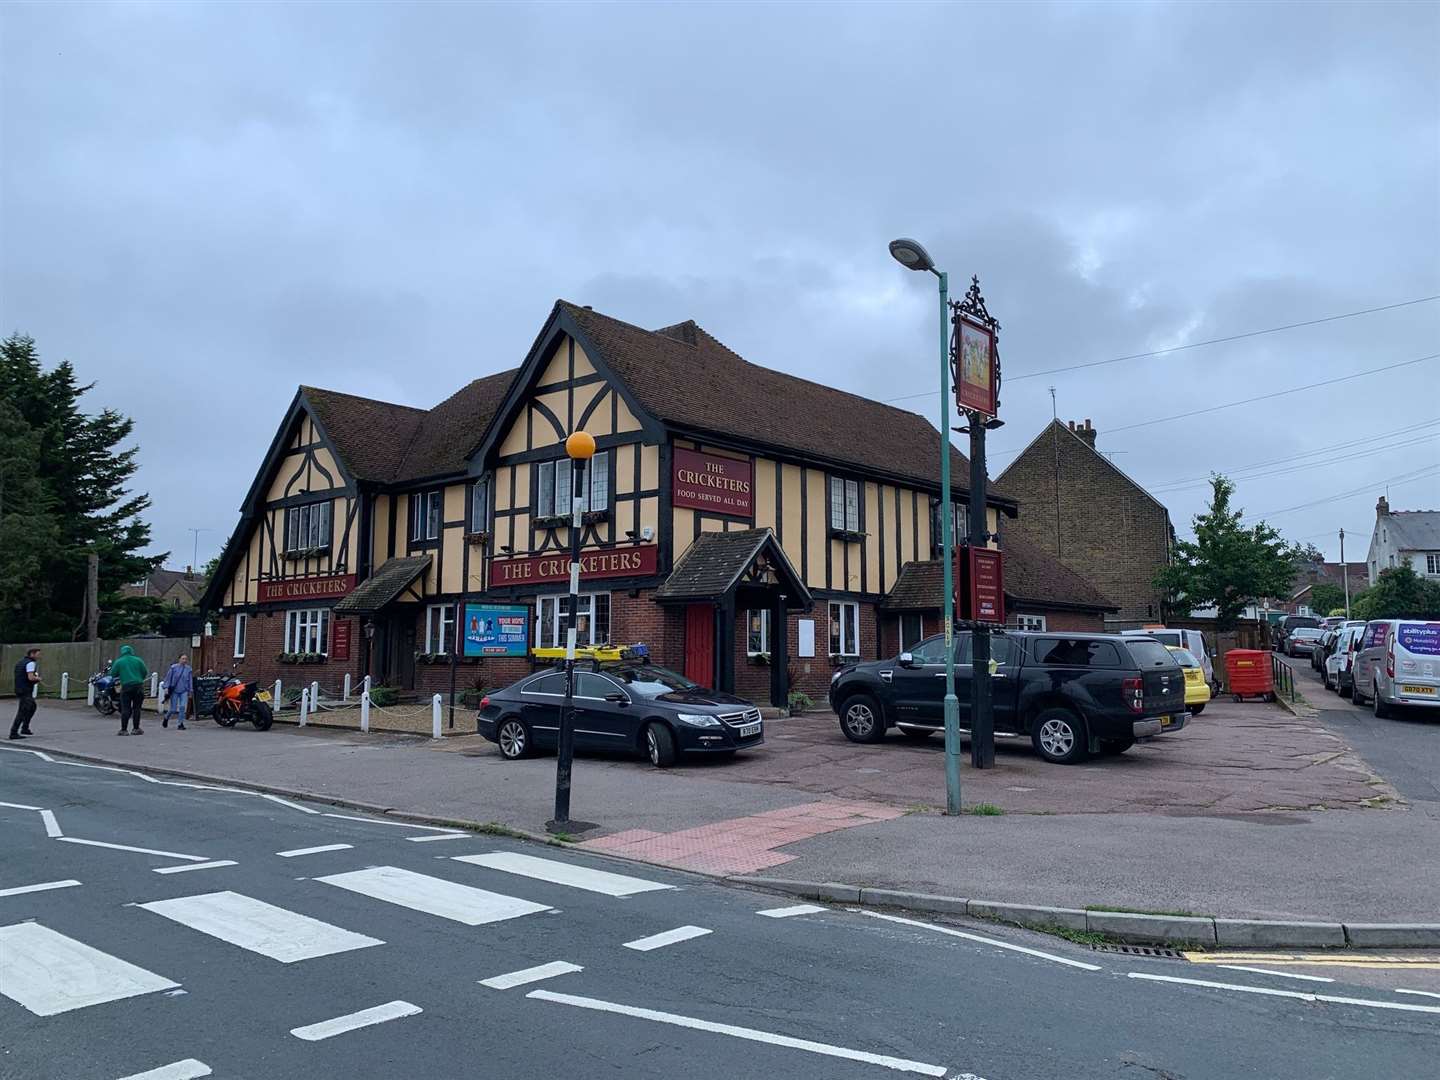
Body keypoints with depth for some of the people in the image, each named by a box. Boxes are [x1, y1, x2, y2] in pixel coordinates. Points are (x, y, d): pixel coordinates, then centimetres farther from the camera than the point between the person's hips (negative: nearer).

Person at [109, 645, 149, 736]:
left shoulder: (119, 662, 3)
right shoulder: (138, 660, 6)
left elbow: (112, 674, 4)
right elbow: (145, 673, 5)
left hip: (126, 687, -1)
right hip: (138, 686, 1)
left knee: (125, 709, 1)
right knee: (136, 708, 8)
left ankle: (123, 730, -1)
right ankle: (136, 729, 9)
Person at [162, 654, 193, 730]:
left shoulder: (188, 669, 3)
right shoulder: (173, 667, -4)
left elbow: (190, 681, 10)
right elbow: (168, 677, -1)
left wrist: (190, 692, 11)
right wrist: (166, 687, -7)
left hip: (184, 691, 1)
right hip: (174, 691, -1)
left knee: (182, 707, -15)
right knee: (173, 709, 3)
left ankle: (181, 724, -6)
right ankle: (166, 718, 35)